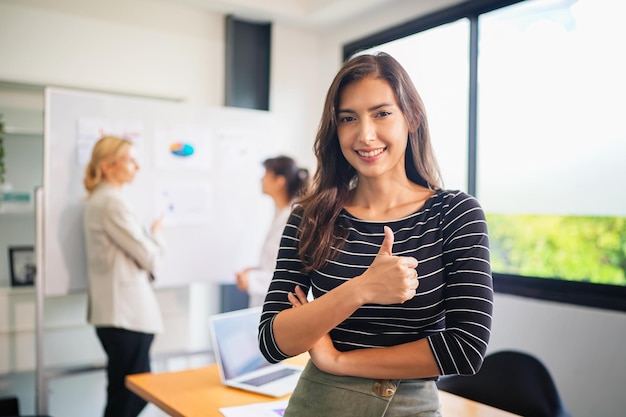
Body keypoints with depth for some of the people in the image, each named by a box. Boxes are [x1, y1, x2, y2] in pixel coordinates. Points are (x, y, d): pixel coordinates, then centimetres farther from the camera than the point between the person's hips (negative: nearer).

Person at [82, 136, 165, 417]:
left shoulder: (96, 200, 16)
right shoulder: (112, 202, -16)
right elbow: (148, 257, -13)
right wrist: (157, 234, 5)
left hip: (114, 310, 10)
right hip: (127, 312, -10)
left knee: (126, 393, 16)